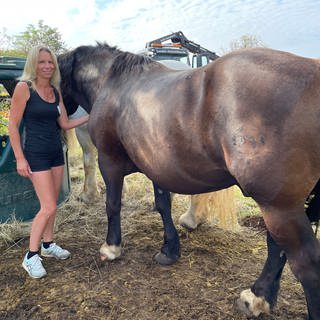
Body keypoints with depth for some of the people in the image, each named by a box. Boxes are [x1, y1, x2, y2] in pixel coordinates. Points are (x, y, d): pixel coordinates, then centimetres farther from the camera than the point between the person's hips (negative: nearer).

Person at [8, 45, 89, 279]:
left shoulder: (56, 91, 8)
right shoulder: (24, 88, -10)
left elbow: (65, 123, 11)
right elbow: (13, 125, -10)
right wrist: (20, 158, -13)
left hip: (56, 152, 7)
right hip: (36, 154, -6)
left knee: (52, 204, 15)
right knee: (48, 207, -8)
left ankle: (48, 244, 33)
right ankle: (31, 256, 8)